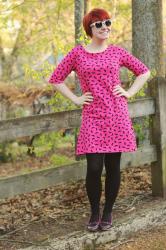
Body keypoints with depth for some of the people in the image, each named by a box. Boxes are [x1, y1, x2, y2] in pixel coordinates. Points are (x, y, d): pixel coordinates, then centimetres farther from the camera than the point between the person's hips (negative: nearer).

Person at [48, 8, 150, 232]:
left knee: (113, 167, 4)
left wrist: (129, 92, 6)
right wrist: (75, 99, 3)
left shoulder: (117, 52, 6)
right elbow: (55, 79, 10)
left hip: (116, 115, 1)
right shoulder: (77, 53, 3)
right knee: (94, 168, -7)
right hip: (92, 117, -1)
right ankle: (94, 213, 13)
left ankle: (108, 212, 20)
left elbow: (144, 71, 17)